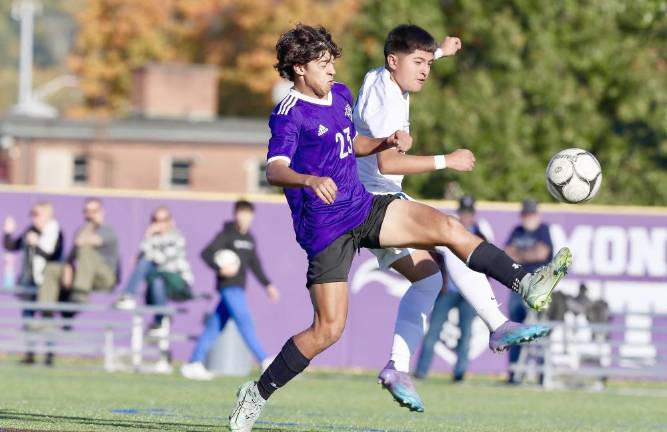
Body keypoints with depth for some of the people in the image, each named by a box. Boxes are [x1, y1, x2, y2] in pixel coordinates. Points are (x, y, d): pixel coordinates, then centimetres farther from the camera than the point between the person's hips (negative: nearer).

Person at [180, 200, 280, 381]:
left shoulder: (249, 239, 17)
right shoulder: (227, 235, -6)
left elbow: (255, 264, 24)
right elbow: (206, 253, -13)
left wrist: (268, 285, 19)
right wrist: (220, 268, -27)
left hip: (238, 288, 8)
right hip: (228, 285, -8)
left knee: (215, 325, 7)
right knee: (244, 321, -13)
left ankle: (194, 364, 9)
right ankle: (264, 361, -17)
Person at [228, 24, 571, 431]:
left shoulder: (340, 94, 8)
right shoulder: (290, 114, -16)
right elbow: (275, 170, -32)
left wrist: (389, 142, 5)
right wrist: (310, 180, -52)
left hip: (364, 208, 7)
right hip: (325, 229, -7)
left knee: (448, 227, -12)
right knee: (329, 329, -7)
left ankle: (525, 283, -18)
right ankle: (257, 393, 8)